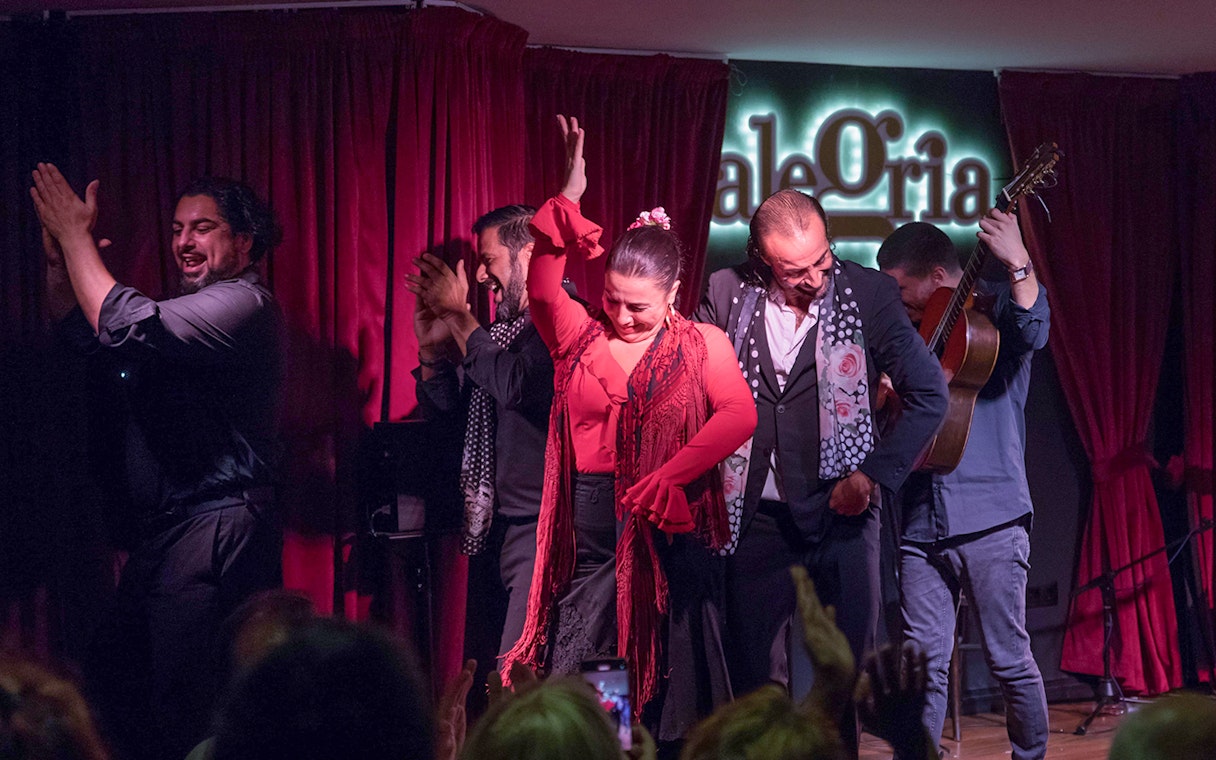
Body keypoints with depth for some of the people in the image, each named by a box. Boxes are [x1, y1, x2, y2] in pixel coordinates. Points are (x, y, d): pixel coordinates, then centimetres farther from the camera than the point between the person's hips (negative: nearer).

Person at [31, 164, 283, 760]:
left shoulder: (243, 303, -10)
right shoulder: (188, 309, 21)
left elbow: (125, 325, -23)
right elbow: (82, 329, 28)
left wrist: (76, 232, -12)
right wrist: (59, 255, 10)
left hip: (215, 529, -10)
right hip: (162, 531, 10)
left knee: (185, 709, -12)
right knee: (111, 682, 14)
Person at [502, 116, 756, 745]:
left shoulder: (701, 345, 4)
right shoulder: (580, 337, 10)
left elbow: (739, 414, -11)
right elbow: (543, 290, -7)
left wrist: (672, 474, -24)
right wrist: (568, 200, -16)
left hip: (668, 539, -1)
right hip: (590, 542, 1)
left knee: (669, 705, 5)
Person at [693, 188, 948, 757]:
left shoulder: (868, 294, -4)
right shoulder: (727, 294, 1)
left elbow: (929, 395, -2)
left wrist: (872, 476, -8)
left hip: (841, 516, -1)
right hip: (757, 518, 1)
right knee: (756, 676, 7)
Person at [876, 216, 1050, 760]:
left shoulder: (995, 306, 2)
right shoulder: (913, 327, 19)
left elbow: (1033, 331, -20)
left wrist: (1017, 264, -33)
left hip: (990, 518, -5)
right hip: (921, 524, 5)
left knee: (1009, 658, 0)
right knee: (923, 663, 2)